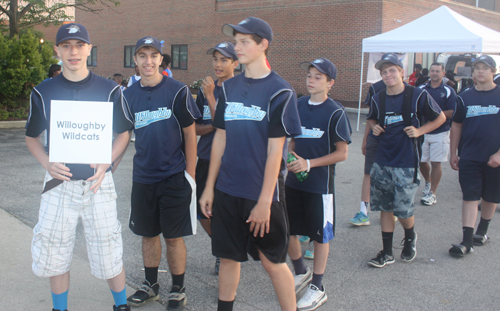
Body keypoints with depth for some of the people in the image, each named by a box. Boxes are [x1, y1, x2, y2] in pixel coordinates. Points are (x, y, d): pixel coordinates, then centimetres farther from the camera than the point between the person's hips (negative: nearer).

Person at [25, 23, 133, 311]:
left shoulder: (110, 90, -1)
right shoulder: (43, 92, 3)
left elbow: (123, 134, 6)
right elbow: (32, 137, 12)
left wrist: (105, 163, -12)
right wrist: (47, 164, -9)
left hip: (98, 182, -1)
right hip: (59, 182, 2)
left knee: (109, 254, 4)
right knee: (55, 255, 9)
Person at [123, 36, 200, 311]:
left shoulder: (177, 91, -7)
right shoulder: (129, 95, 5)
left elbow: (190, 134, -5)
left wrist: (190, 174, -7)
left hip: (174, 177, -4)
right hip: (142, 177, 4)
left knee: (173, 237, 3)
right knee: (148, 233, 15)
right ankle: (150, 285, 32)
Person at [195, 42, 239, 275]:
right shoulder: (205, 89, 9)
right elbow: (194, 128, 9)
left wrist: (210, 96, -19)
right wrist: (212, 126, -10)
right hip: (205, 159, 6)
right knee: (202, 213, 12)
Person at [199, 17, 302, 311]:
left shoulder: (280, 91, -10)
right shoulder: (230, 87, 7)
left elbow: (275, 150, -13)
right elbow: (221, 138, 10)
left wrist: (264, 201, -15)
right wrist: (209, 187, 8)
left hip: (262, 193, -5)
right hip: (227, 190, 5)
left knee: (273, 261, 6)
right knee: (229, 257, 14)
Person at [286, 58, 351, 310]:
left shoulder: (335, 112, -11)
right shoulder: (298, 105, 5)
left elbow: (341, 153, -11)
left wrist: (308, 164, -18)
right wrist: (290, 157, -2)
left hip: (320, 183, -5)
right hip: (294, 181, 6)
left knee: (320, 235, 6)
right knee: (286, 230, 12)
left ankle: (317, 288, 21)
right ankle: (301, 273, 35)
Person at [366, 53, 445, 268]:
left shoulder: (418, 96, -7)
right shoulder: (378, 99, 5)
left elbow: (440, 118, 4)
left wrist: (419, 131, -9)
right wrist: (375, 127, 2)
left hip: (406, 162, -4)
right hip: (382, 161, 4)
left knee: (403, 210, 0)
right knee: (385, 208, 8)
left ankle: (410, 238, 33)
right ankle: (387, 253, 19)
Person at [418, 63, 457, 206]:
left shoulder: (448, 91, -2)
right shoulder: (421, 89, 6)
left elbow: (452, 112, -7)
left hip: (440, 133, -3)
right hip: (422, 131, 3)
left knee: (436, 163, -2)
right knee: (421, 161, 8)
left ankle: (432, 193, 8)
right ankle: (428, 182, 37)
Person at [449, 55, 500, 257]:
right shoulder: (465, 97, 5)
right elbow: (456, 126, 11)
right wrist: (453, 153, 7)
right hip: (469, 157, 1)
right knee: (470, 197, -4)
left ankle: (482, 230, 33)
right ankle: (467, 241, -4)